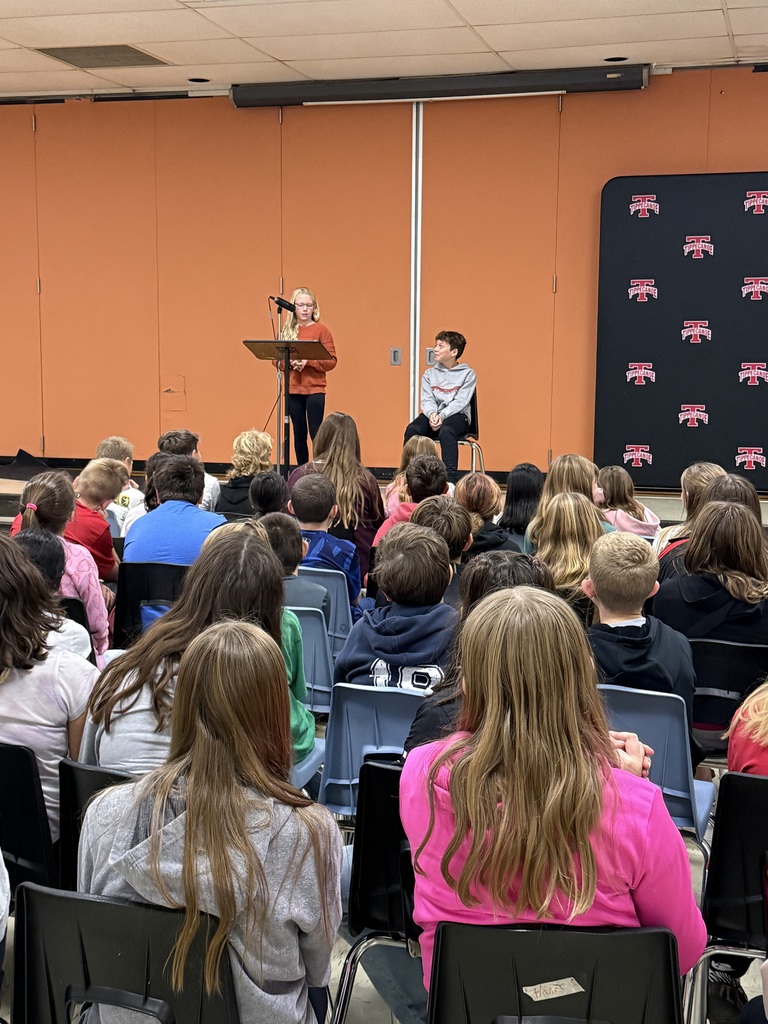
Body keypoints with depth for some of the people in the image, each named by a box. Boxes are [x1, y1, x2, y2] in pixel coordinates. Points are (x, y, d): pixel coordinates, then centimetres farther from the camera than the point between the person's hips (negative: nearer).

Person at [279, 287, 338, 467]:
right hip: (293, 389, 3)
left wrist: (308, 361, -19)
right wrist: (290, 362, -12)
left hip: (315, 389, -3)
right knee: (299, 434, 7)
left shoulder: (321, 330, -1)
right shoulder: (286, 331, 9)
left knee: (315, 433, -8)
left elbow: (331, 361, -6)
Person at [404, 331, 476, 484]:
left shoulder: (468, 374, 3)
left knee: (446, 431, -39)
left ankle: (451, 479, -41)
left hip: (457, 415, -3)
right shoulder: (429, 373, 15)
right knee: (412, 429, -29)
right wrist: (432, 414, -20)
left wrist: (441, 415, -23)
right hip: (432, 415, 4)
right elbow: (427, 399, 3)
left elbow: (460, 402, -8)